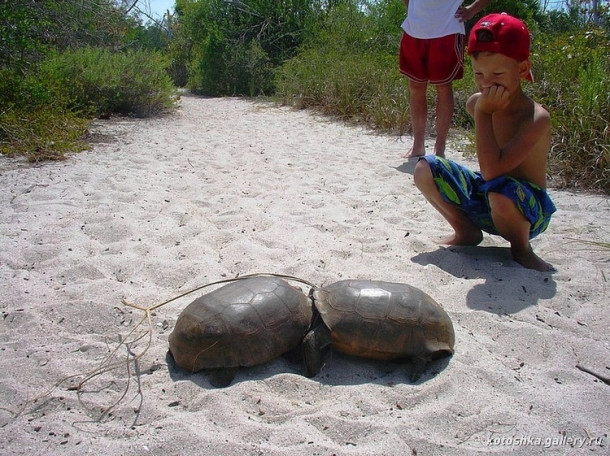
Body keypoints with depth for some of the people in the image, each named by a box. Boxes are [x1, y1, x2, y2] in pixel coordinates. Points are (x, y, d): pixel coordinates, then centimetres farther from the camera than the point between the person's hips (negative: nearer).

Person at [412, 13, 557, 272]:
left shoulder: (536, 118, -23)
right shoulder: (476, 103, -3)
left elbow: (492, 170, -35)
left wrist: (483, 113, -30)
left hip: (527, 210, -6)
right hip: (483, 201, 6)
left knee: (500, 191, -40)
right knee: (425, 169, -7)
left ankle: (521, 248, -6)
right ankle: (467, 232, 9)